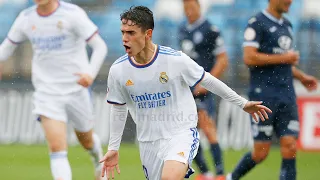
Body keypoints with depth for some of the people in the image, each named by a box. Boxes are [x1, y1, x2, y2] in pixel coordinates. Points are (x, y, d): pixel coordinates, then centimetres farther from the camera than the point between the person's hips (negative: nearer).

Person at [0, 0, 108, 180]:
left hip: (76, 89, -1)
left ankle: (98, 157, 55)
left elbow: (100, 46, -14)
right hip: (47, 92, 1)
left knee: (86, 141, 20)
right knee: (57, 148, -16)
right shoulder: (26, 18, 0)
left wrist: (91, 73, -31)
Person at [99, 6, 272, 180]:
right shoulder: (117, 71, -7)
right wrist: (113, 148, 12)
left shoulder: (175, 59, -16)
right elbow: (118, 109, 10)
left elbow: (208, 81, -1)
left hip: (181, 134, -4)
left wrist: (242, 103, 7)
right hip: (148, 142, 4)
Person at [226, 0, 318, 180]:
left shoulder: (287, 25, 17)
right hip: (264, 96, -7)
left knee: (290, 148, -4)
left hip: (287, 96, 7)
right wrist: (283, 58, -13)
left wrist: (301, 77, 16)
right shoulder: (258, 23, -7)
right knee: (261, 153, -2)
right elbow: (249, 58, -17)